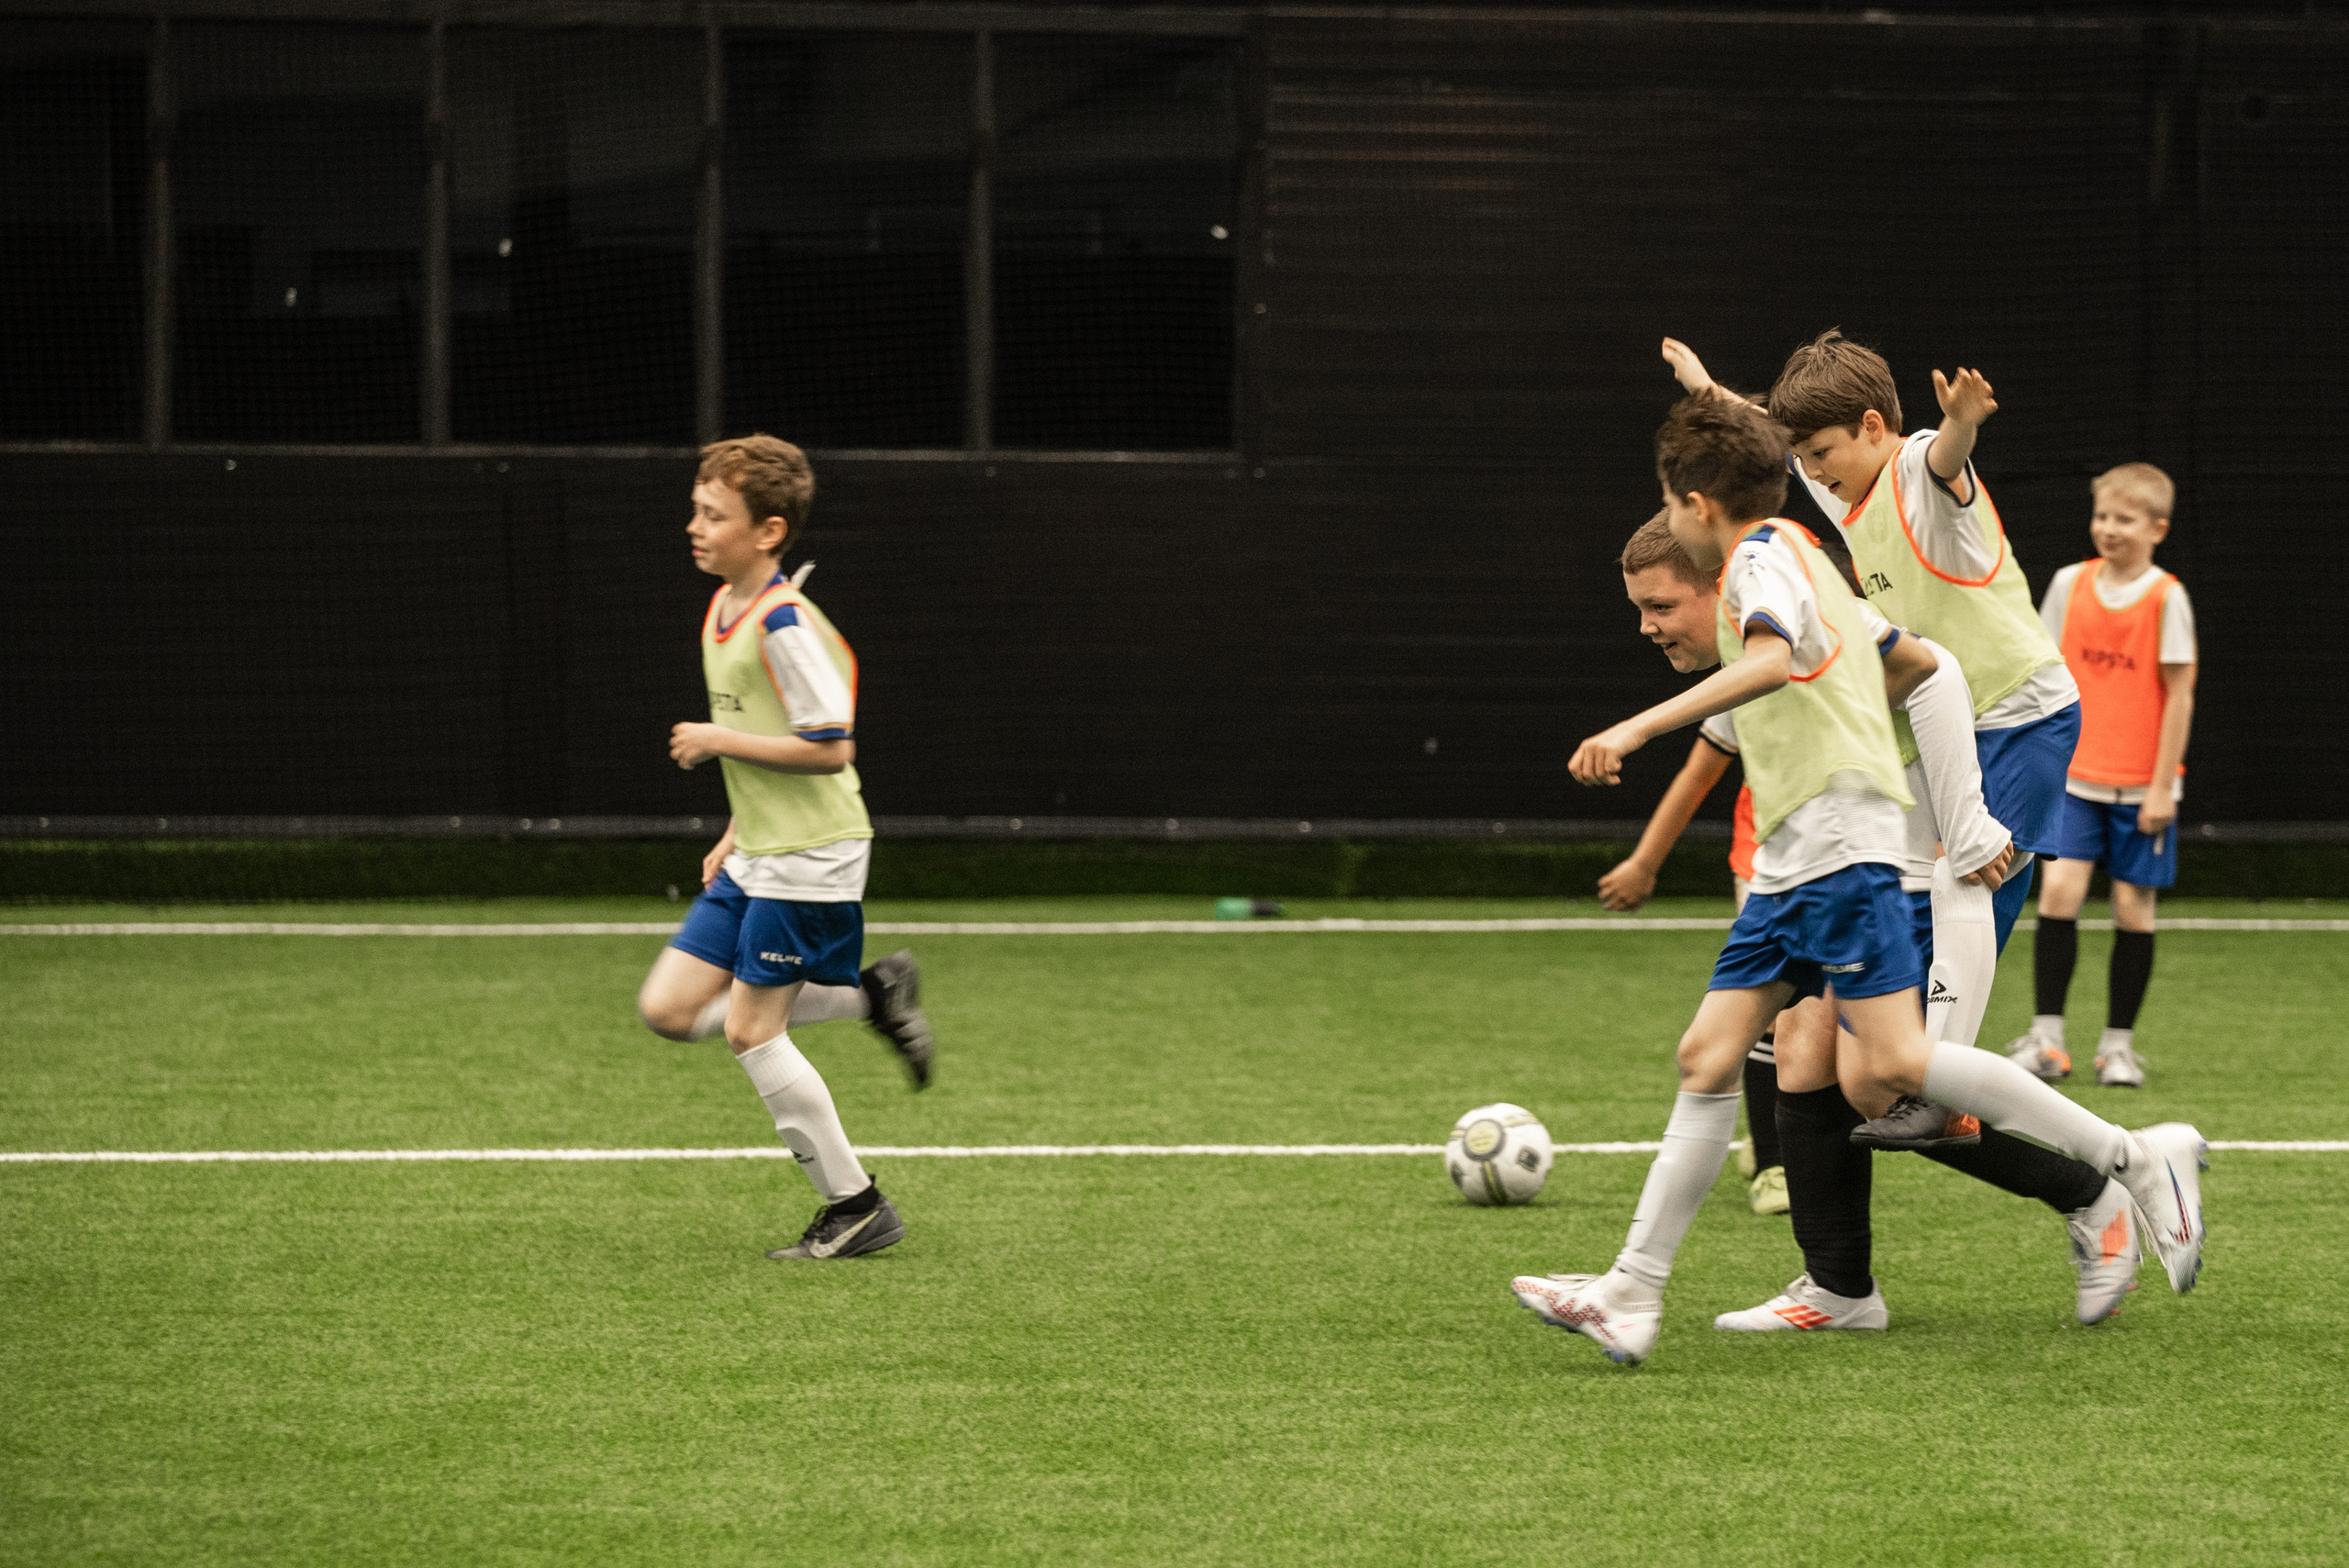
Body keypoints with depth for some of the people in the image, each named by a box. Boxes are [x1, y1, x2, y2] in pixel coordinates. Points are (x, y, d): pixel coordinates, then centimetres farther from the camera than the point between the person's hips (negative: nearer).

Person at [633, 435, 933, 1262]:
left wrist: (718, 741, -18)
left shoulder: (785, 624, -20)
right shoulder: (721, 611, 11)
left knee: (750, 1029, -6)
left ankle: (856, 1206, 5)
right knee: (669, 1007, 4)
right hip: (758, 855, 9)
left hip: (811, 856, -9)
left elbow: (830, 747, -24)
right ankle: (873, 994, 15)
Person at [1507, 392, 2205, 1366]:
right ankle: (1633, 1295, 0)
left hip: (1838, 844, -10)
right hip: (1791, 860, 10)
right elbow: (1914, 662, 35)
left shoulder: (1762, 558, -7)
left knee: (1893, 1065, -17)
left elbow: (1771, 660, -29)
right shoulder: (1805, 562, 23)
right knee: (1709, 1056, 3)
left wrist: (1639, 727, -34)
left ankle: (2137, 1158, -11)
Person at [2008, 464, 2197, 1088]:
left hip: (2142, 787, -2)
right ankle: (2046, 1037, -8)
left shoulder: (2166, 598, -7)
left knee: (2133, 906, 1)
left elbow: (2179, 696, -6)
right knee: (2059, 889, -12)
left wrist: (2162, 788, -8)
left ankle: (2118, 1044, 12)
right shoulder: (2070, 585, 3)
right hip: (2076, 778, 2)